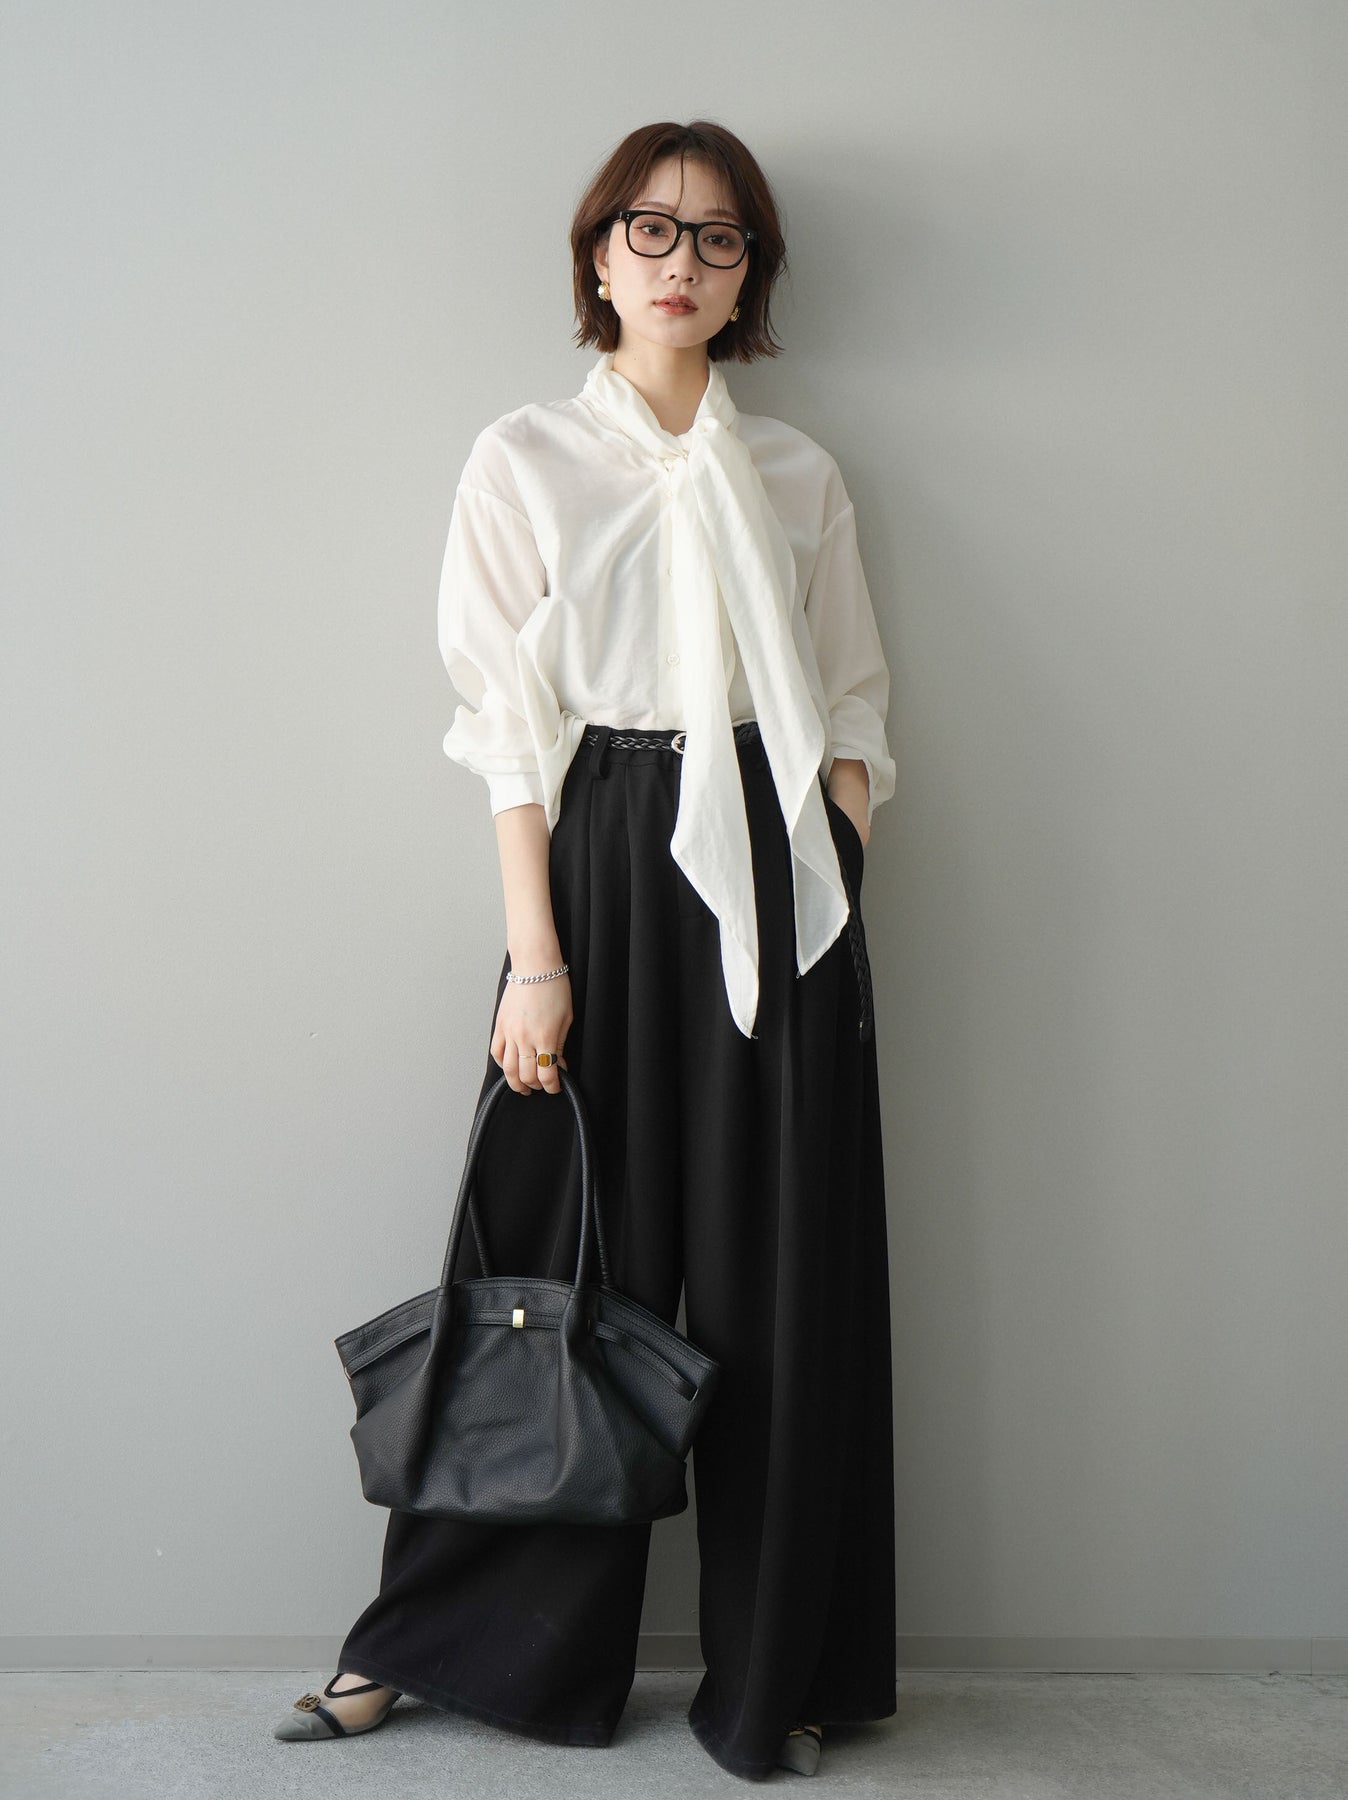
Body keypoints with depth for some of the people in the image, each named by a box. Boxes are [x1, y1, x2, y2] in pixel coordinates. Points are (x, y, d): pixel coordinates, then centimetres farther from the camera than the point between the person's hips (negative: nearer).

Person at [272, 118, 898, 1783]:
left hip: (777, 876, 2)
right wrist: (535, 956, -8)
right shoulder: (524, 460, 5)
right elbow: (512, 728, -1)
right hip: (602, 864, -2)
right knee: (567, 1258, 3)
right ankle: (441, 1636, 22)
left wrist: (834, 898, -1)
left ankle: (775, 1673, 20)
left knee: (780, 1271, 4)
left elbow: (853, 713, 11)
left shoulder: (796, 475, 11)